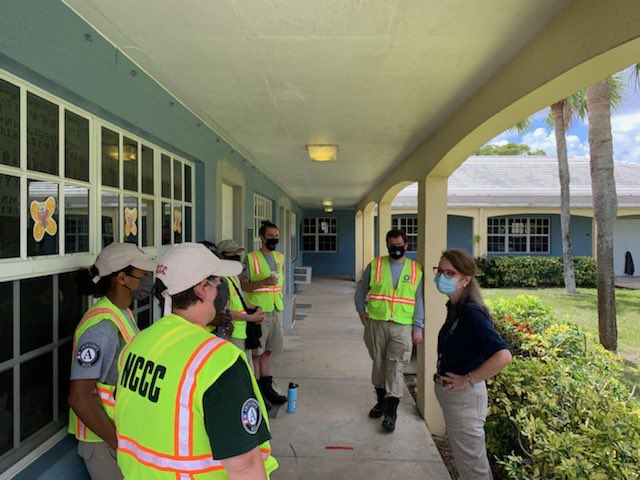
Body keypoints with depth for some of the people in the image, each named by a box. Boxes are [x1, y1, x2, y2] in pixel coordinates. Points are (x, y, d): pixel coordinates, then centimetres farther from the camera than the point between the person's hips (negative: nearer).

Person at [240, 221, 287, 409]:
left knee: (268, 350, 15)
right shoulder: (251, 258, -9)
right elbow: (242, 285, -12)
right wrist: (263, 282, -25)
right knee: (256, 351, 2)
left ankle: (266, 386, 26)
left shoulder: (280, 257, 11)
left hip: (276, 310, 6)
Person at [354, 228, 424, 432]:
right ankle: (381, 400, 32)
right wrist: (361, 312, 2)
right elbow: (361, 291, 13)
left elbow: (419, 300, 6)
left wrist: (418, 328, 1)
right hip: (376, 323, 1)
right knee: (379, 363, 12)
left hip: (402, 326, -1)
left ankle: (391, 412, 3)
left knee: (396, 367, -5)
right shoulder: (375, 265, 4)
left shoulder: (415, 269, 5)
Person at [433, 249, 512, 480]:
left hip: (464, 397, -9)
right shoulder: (454, 307, 3)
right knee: (470, 461, 26)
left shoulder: (471, 313, -24)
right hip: (451, 394, 9)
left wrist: (467, 380, -25)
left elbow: (503, 356, -35)